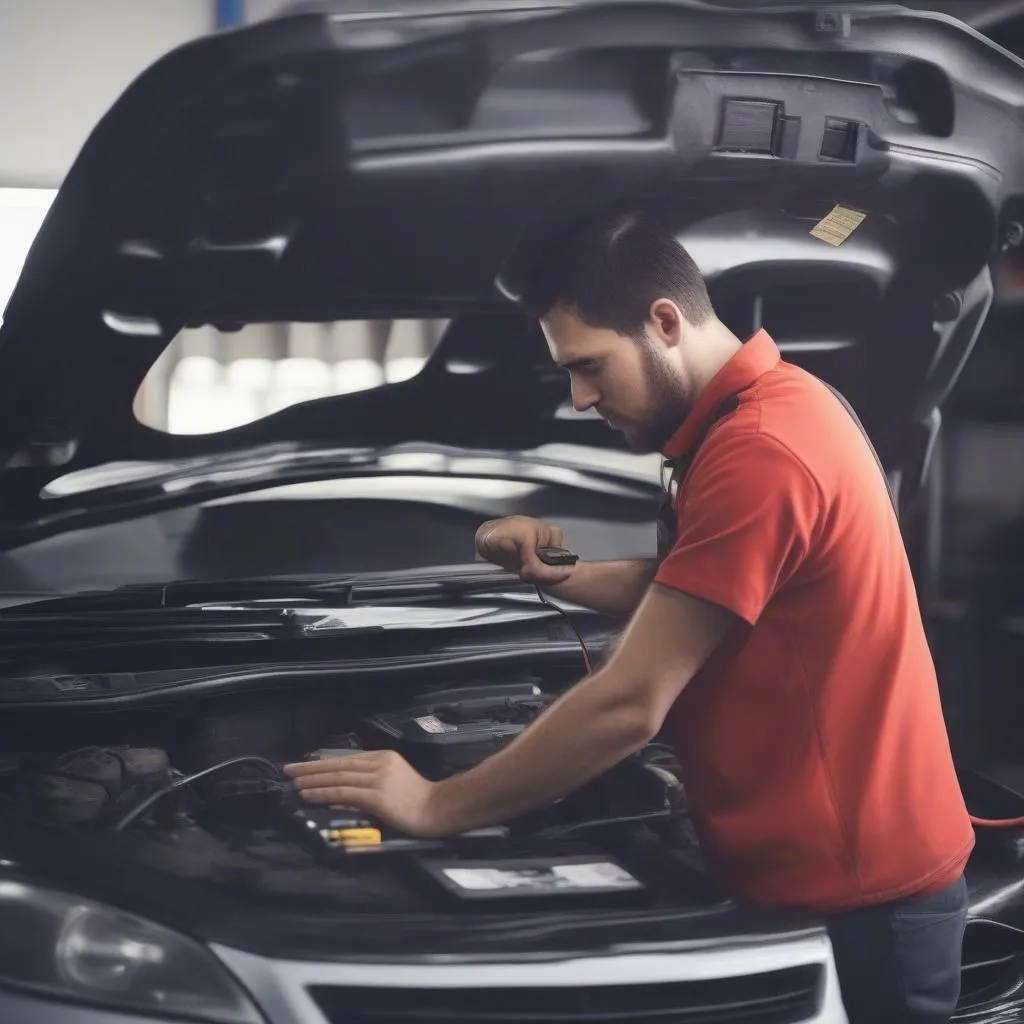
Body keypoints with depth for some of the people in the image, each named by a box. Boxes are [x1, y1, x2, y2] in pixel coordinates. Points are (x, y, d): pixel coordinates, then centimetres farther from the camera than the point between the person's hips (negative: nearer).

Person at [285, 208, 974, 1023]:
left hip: (852, 895, -10)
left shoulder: (757, 453, -24)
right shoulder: (764, 412, 10)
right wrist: (557, 573, 6)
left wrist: (437, 807, -18)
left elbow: (630, 707, -25)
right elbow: (679, 592, 23)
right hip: (840, 870, 10)